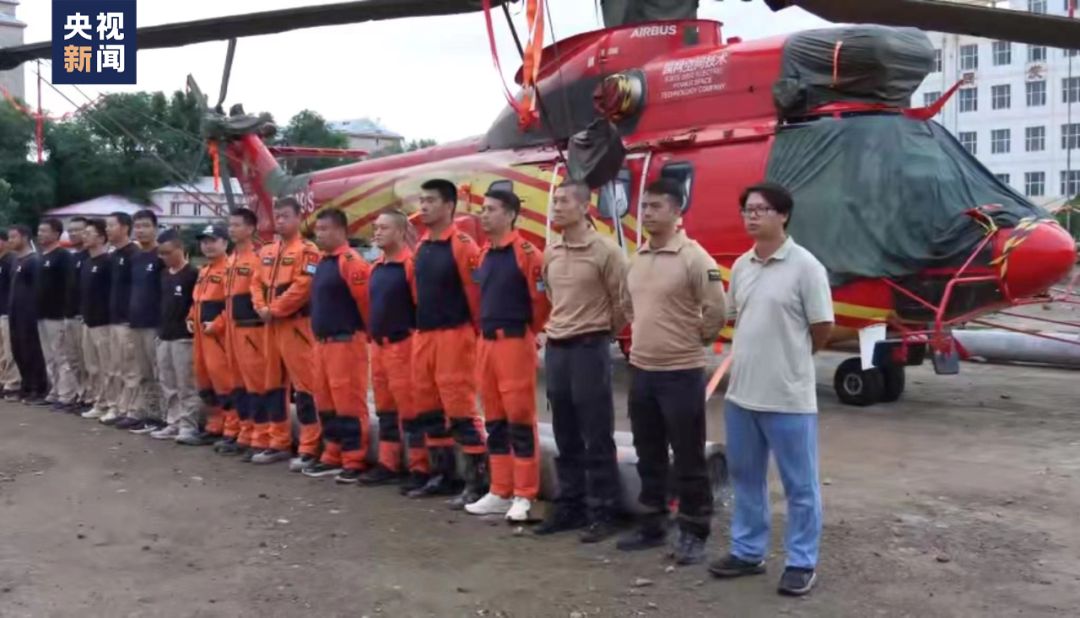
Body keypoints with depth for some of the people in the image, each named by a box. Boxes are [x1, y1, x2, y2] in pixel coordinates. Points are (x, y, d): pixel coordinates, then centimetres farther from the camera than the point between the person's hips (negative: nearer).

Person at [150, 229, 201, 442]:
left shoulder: (193, 274, -10)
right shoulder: (163, 274, 14)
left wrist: (191, 321, -14)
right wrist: (160, 327, 16)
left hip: (184, 337, -8)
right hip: (163, 336, 8)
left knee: (186, 384, -4)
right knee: (167, 385, 12)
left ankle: (188, 426, 1)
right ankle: (173, 423, 19)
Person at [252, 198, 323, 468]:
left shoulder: (307, 250, -7)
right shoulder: (266, 252, 17)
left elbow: (302, 286, -18)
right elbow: (257, 283, 16)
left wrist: (275, 310, -14)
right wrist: (262, 308, -3)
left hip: (296, 325, -8)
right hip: (271, 326, 9)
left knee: (304, 385, -8)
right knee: (273, 384, 13)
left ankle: (309, 449, -5)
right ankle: (278, 443, 23)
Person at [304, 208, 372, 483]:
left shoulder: (351, 262, -14)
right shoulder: (322, 262, 16)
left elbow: (366, 301, -16)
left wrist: (367, 334, -5)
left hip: (346, 343, -10)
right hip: (322, 342, 10)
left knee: (348, 402, -5)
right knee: (325, 403, 14)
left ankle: (355, 462, 2)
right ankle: (333, 457, 24)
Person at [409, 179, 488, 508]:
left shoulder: (462, 245, -11)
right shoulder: (422, 246, 13)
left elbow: (476, 291, -13)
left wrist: (476, 333, -9)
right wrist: (421, 326, 18)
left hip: (452, 336, -8)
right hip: (423, 336, 8)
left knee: (460, 409, -7)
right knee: (429, 409, 13)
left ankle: (476, 482, 1)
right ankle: (442, 476, 25)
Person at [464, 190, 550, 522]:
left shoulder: (526, 253, -11)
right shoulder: (484, 254, 13)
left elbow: (542, 298, -12)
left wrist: (530, 331, -1)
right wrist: (485, 330, 16)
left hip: (514, 343, -8)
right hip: (486, 343, 8)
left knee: (520, 419, -3)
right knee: (494, 421, 12)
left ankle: (523, 496, 5)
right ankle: (500, 492, 21)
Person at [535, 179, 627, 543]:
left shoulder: (605, 251, -11)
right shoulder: (550, 252, 9)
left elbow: (624, 300, -6)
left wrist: (604, 332, 4)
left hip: (590, 349, -6)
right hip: (556, 349, 7)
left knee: (597, 438, 0)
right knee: (565, 437, 13)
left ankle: (602, 513, 9)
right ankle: (569, 507, 24)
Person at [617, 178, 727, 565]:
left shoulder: (695, 258, -14)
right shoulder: (636, 259, 9)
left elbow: (716, 311, -14)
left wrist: (695, 340, -2)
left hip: (681, 373, -7)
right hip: (641, 370, 7)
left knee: (688, 459, 2)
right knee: (649, 456, 16)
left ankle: (693, 534, 13)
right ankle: (652, 525, 28)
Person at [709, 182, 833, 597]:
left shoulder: (805, 266, -12)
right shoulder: (741, 266, 8)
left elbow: (822, 328, -8)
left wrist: (791, 360, 5)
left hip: (789, 397, -7)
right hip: (740, 393, 7)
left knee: (800, 485, 6)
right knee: (745, 477, 17)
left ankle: (802, 563, 17)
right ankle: (748, 552, 30)